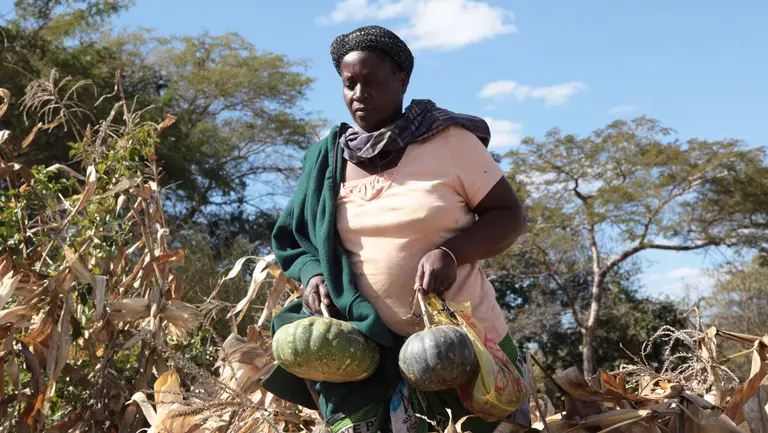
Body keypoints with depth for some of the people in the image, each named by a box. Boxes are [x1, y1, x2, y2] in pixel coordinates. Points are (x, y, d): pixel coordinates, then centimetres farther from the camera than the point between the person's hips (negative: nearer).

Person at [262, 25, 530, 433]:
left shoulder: (450, 139, -4)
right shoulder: (327, 160, 6)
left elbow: (509, 216, -3)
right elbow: (294, 239, 13)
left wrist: (450, 252, -19)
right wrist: (313, 274, -8)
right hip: (370, 347, 2)